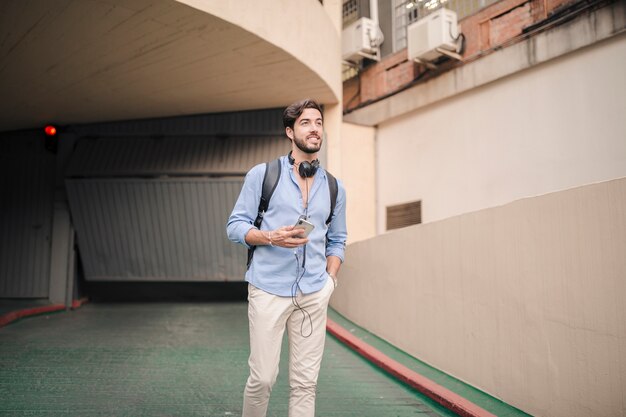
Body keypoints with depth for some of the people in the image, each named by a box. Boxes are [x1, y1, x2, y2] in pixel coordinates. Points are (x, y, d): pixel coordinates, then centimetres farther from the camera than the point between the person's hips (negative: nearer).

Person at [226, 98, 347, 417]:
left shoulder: (335, 187, 12)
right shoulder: (262, 175, 2)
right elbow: (235, 226, 1)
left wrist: (330, 278, 3)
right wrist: (272, 237, -16)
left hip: (314, 294, 3)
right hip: (269, 289, -3)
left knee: (305, 382, 3)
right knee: (262, 378, -1)